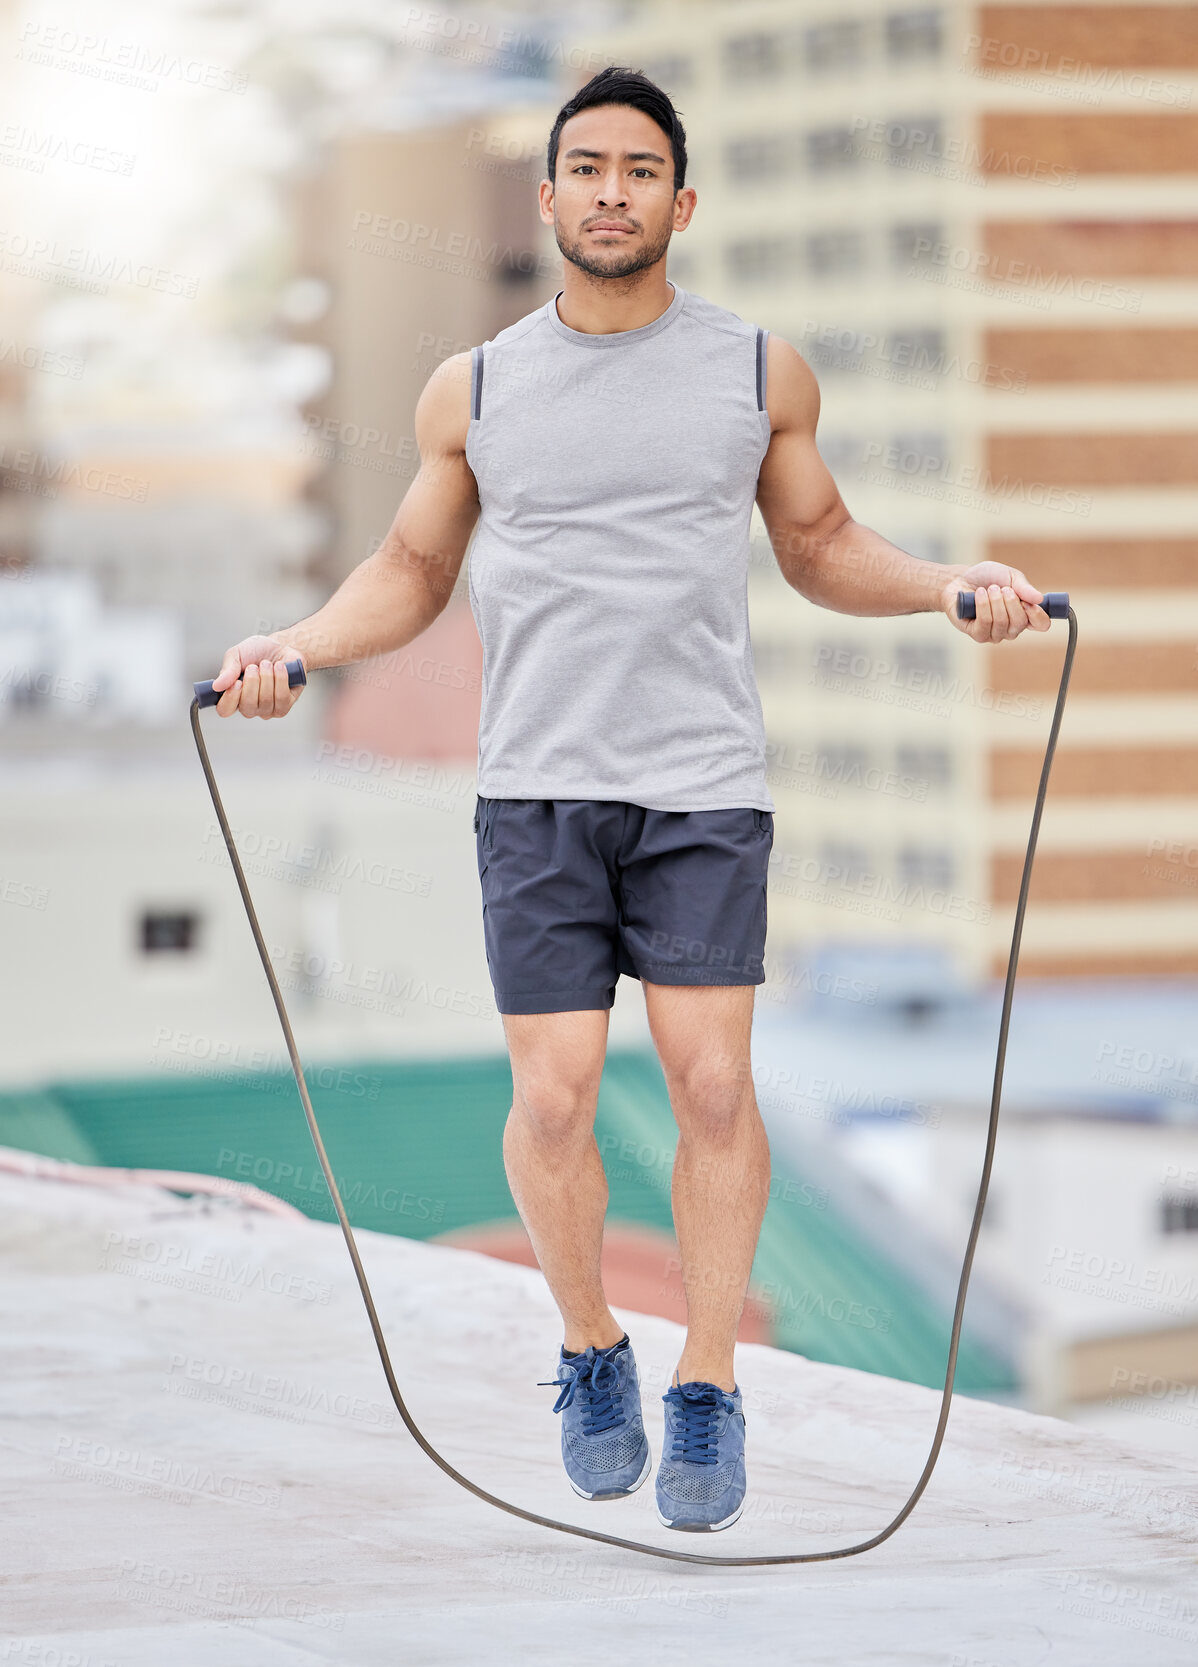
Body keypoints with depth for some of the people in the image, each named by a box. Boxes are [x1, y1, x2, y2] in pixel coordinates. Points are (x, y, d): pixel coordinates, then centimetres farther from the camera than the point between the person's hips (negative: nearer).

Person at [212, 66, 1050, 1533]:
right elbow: (409, 577, 15)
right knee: (553, 1097, -6)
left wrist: (951, 586, -1)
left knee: (711, 1085, -8)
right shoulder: (473, 392, 6)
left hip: (705, 789, 0)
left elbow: (822, 549, 16)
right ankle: (592, 1354, 18)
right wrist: (293, 647, -1)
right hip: (535, 791, 0)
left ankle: (707, 1394, 4)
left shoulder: (761, 373, 6)